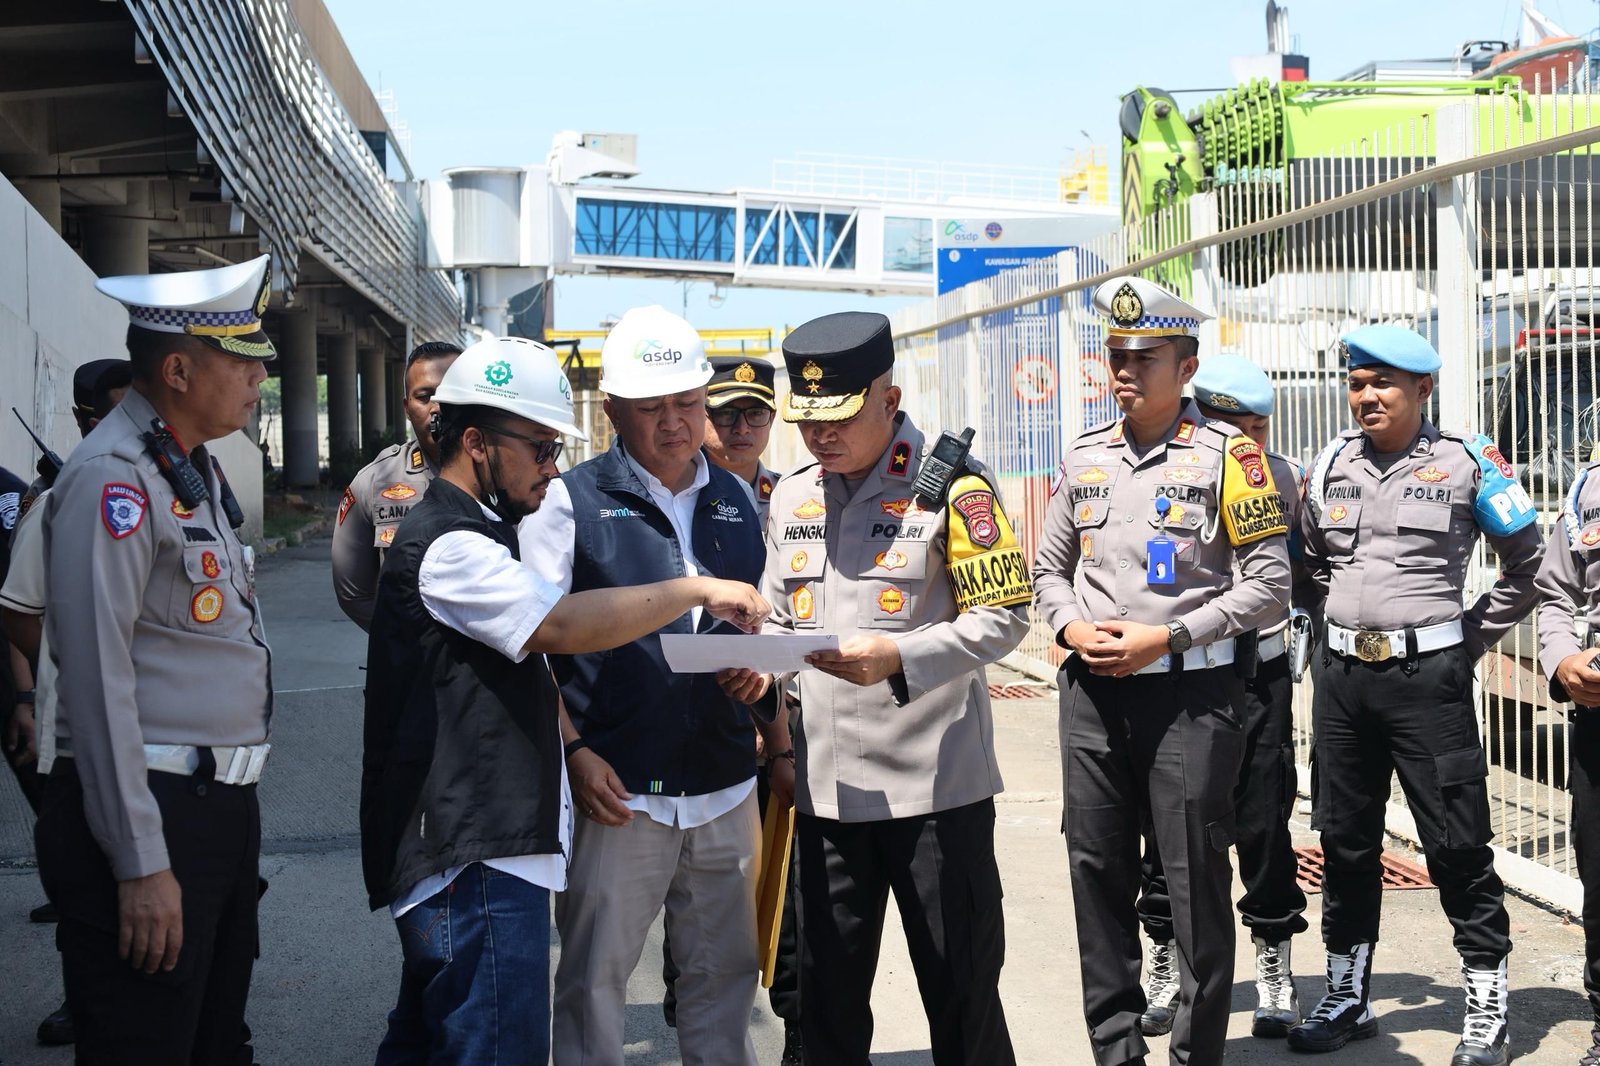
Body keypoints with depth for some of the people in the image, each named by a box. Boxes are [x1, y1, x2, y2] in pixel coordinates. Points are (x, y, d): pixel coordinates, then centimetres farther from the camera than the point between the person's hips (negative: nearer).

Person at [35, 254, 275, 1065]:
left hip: (220, 806, 10)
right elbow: (99, 679, -20)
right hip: (151, 815, -10)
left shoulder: (195, 468, 15)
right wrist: (142, 865, -21)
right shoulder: (114, 478, -15)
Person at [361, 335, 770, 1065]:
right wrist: (694, 591, -19)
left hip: (467, 852, 11)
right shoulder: (446, 547, -14)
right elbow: (562, 626, -25)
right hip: (476, 862, -11)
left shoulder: (469, 536, 20)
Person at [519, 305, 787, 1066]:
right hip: (619, 788, -4)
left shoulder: (735, 501, 12)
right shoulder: (570, 501, -2)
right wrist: (576, 753, -12)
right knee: (594, 977, 3)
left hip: (726, 787, 4)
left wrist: (781, 749, 8)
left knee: (724, 973, 12)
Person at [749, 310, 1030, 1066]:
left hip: (936, 783, -5)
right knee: (827, 993, 14)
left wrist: (900, 656, -23)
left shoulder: (951, 486, -7)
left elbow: (1002, 617, -10)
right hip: (826, 784, 5)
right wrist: (758, 666, -5)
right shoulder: (790, 498, 11)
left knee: (961, 988, 6)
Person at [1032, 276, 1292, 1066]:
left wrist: (1165, 637, -14)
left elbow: (1268, 584, -7)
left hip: (1190, 692, -5)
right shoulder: (1083, 458, 11)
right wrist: (1074, 629, -2)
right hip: (1092, 691, 5)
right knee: (1097, 873, 10)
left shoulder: (1225, 454, -5)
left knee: (1196, 877, 0)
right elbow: (1048, 568, 19)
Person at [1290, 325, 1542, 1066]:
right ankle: (1348, 998, 24)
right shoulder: (1331, 464, 7)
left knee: (1457, 845, -2)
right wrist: (1343, 623, 13)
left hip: (1427, 673, -5)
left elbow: (1528, 563, 2)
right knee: (1345, 842, 12)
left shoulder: (1465, 463, -5)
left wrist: (1472, 638, -1)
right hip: (1342, 673, 5)